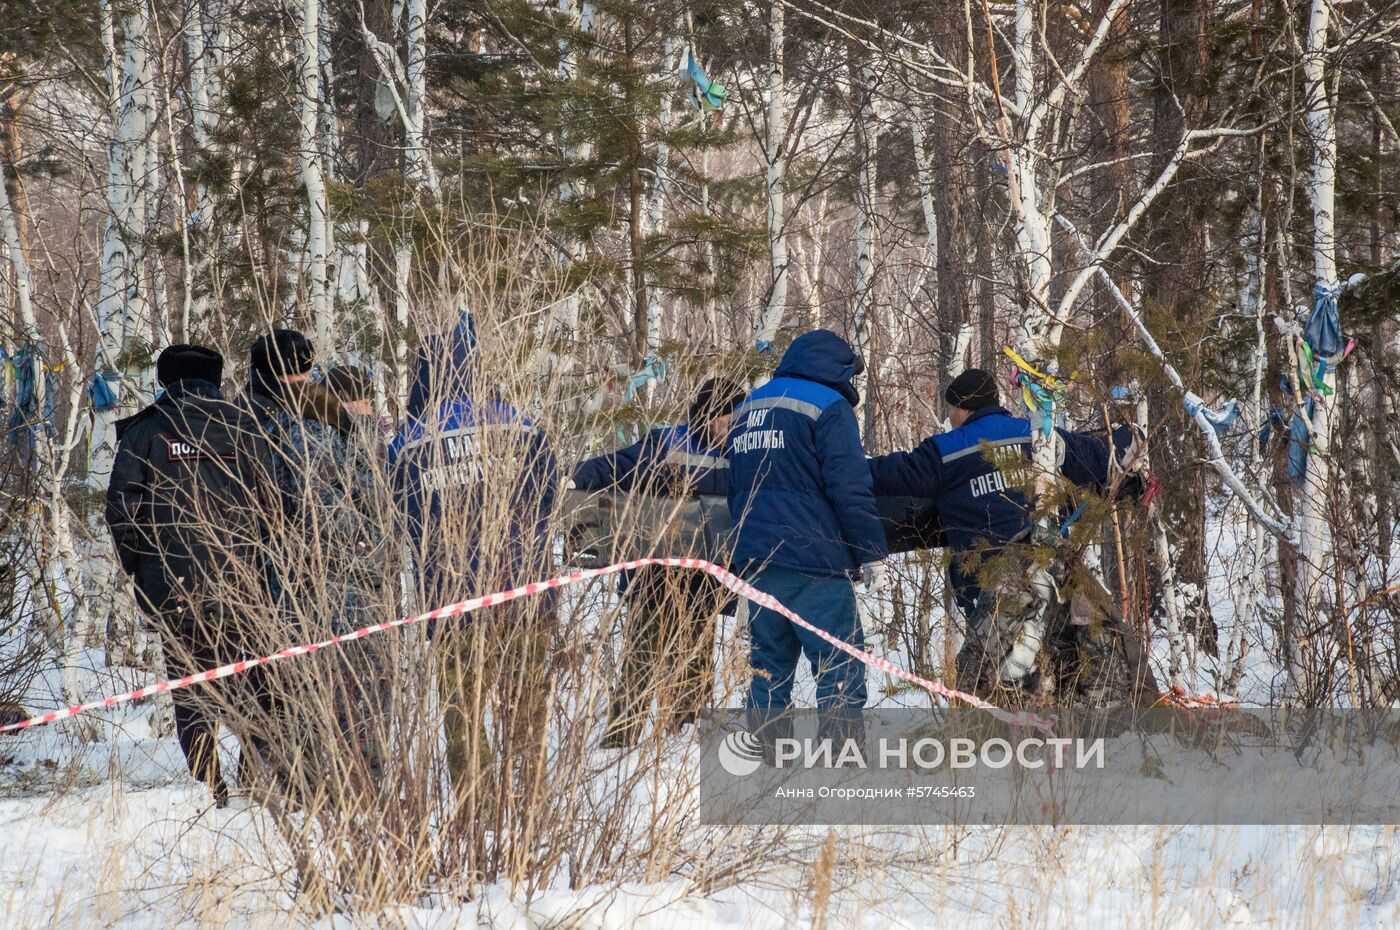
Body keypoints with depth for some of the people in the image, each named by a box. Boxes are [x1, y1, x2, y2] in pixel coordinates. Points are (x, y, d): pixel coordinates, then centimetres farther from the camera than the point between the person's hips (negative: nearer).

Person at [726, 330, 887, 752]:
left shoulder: (747, 409, 19)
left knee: (769, 667, 12)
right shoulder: (828, 406, -6)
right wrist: (871, 552, -6)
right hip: (815, 562, -7)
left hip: (755, 559, 7)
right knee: (842, 669, -5)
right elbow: (850, 488, -12)